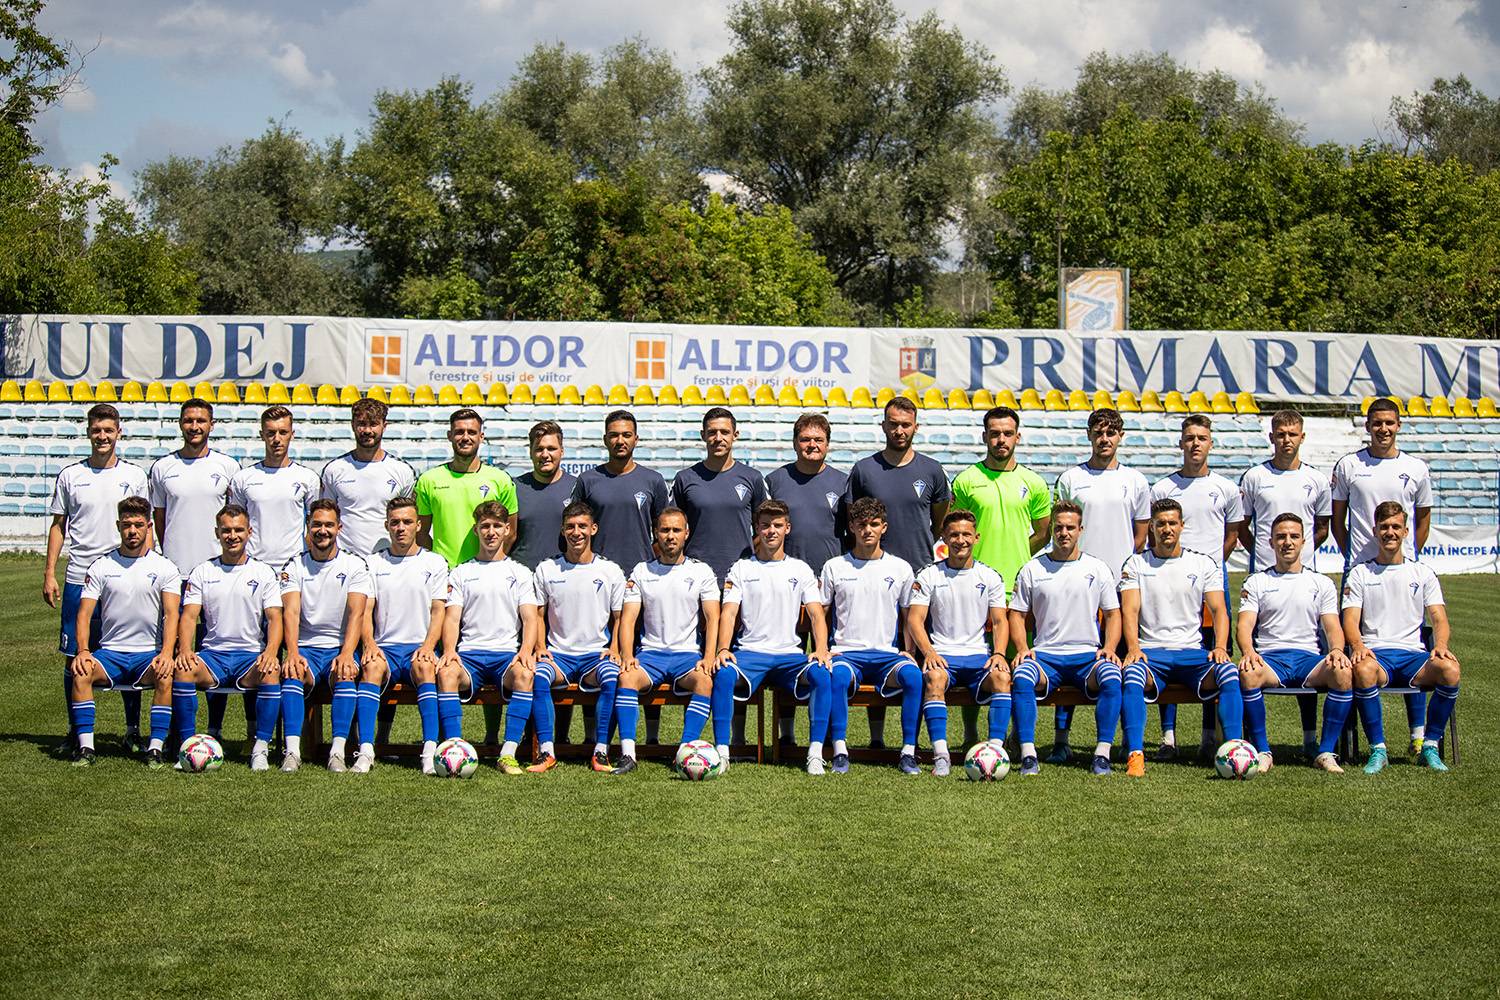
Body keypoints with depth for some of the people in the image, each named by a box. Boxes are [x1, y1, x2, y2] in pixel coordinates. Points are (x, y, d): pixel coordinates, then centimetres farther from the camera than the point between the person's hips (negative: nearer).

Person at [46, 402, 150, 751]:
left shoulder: (134, 475, 5)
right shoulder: (70, 475, 6)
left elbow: (145, 528, 9)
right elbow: (58, 526, 10)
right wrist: (49, 573, 2)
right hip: (78, 578, 1)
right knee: (74, 657, 2)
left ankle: (133, 729, 11)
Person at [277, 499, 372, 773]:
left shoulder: (355, 565, 5)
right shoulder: (294, 566, 8)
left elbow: (356, 613, -9)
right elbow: (291, 612, -7)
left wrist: (346, 654, -27)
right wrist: (292, 653, -26)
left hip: (340, 647, -1)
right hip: (305, 647, 1)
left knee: (345, 675, -33)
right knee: (293, 673, -31)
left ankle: (337, 751, -36)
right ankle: (292, 750, -37)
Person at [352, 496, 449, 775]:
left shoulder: (434, 562, 14)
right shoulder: (373, 562, 16)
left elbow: (438, 611, 6)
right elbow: (366, 611, 7)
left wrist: (427, 646, -12)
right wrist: (369, 644, -13)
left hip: (420, 647, -1)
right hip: (384, 647, 1)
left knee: (424, 667, -36)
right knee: (372, 667, -34)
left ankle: (430, 752, -44)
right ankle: (365, 751, -42)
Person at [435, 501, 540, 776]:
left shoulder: (520, 573, 18)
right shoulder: (461, 573, 18)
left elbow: (530, 618, 6)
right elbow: (452, 618, 7)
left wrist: (526, 651, -15)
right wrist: (449, 650, -14)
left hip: (507, 653, 0)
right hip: (469, 653, 1)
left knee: (524, 674, -35)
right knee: (446, 673, -34)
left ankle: (508, 753, -38)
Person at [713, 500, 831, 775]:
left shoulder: (801, 570, 14)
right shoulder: (741, 569, 12)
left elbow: (816, 613, 5)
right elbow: (729, 612, 1)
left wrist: (821, 649, -15)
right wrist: (723, 649, -18)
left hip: (789, 653, 1)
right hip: (749, 651, -1)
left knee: (822, 674, -31)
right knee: (724, 674, -34)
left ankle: (815, 754, -26)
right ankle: (722, 752, -28)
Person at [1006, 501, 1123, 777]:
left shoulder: (1097, 568, 12)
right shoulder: (1032, 570, 11)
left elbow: (1113, 614, 13)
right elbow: (1017, 614, 13)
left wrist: (1109, 648, -4)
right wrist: (1022, 648, -5)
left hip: (1087, 654, 0)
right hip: (1045, 655, 0)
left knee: (1111, 677, -33)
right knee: (1021, 676, -33)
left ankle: (1102, 754, -29)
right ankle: (1028, 755, -33)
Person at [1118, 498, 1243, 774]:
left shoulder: (1203, 564, 13)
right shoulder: (1136, 564, 11)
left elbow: (1219, 609, 5)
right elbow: (1130, 610, 0)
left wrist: (1220, 647, -15)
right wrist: (1133, 647, -19)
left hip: (1192, 650, 1)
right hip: (1151, 651, -1)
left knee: (1229, 672, -30)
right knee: (1132, 675, -35)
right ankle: (1135, 754, -39)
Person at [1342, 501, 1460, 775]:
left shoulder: (1423, 573, 17)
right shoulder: (1360, 573, 13)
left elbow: (1439, 619, 8)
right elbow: (1350, 620, 3)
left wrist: (1440, 644, -15)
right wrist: (1358, 645, -20)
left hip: (1413, 653, 2)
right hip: (1376, 653, -1)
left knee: (1449, 668, -32)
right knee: (1363, 670, -39)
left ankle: (1430, 746, -16)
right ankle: (1378, 750, -25)